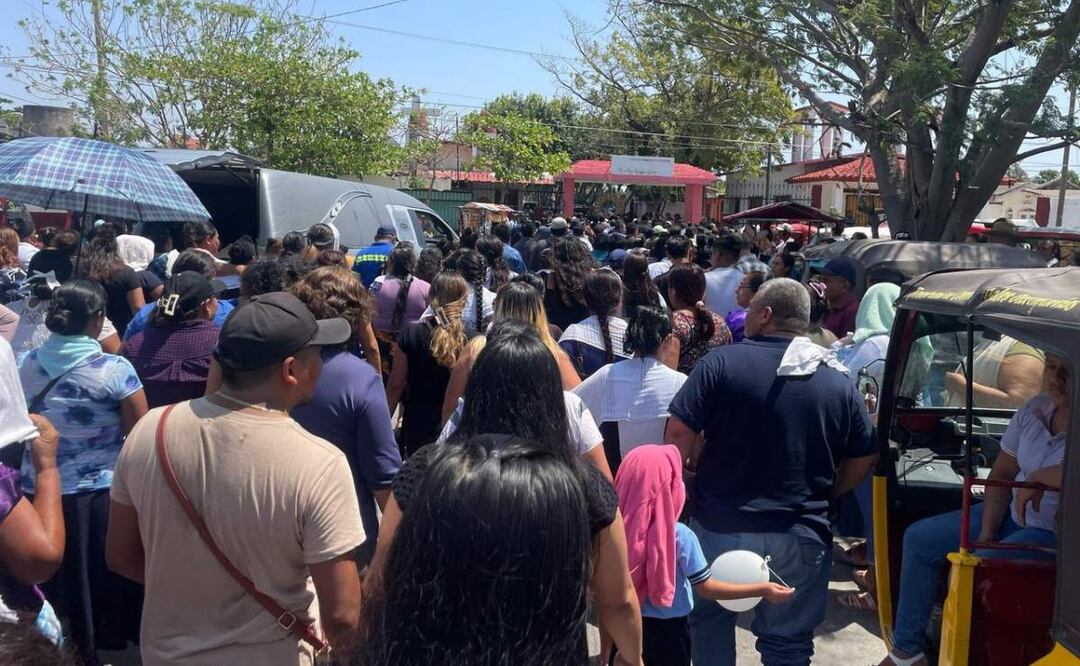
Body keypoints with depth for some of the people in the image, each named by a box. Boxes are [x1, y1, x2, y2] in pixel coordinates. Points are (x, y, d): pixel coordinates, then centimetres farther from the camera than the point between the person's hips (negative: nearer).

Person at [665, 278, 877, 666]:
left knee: (710, 617, 24)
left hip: (721, 527, -2)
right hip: (800, 536, 2)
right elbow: (863, 460, 8)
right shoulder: (839, 383, 2)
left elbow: (678, 435, -14)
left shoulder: (723, 362, -10)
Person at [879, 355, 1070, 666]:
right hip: (1014, 515, 8)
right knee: (919, 538, 5)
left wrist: (1038, 477, -27)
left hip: (1058, 533, -8)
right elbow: (1001, 474, 5)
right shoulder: (1035, 409, -1)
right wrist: (987, 533, -4)